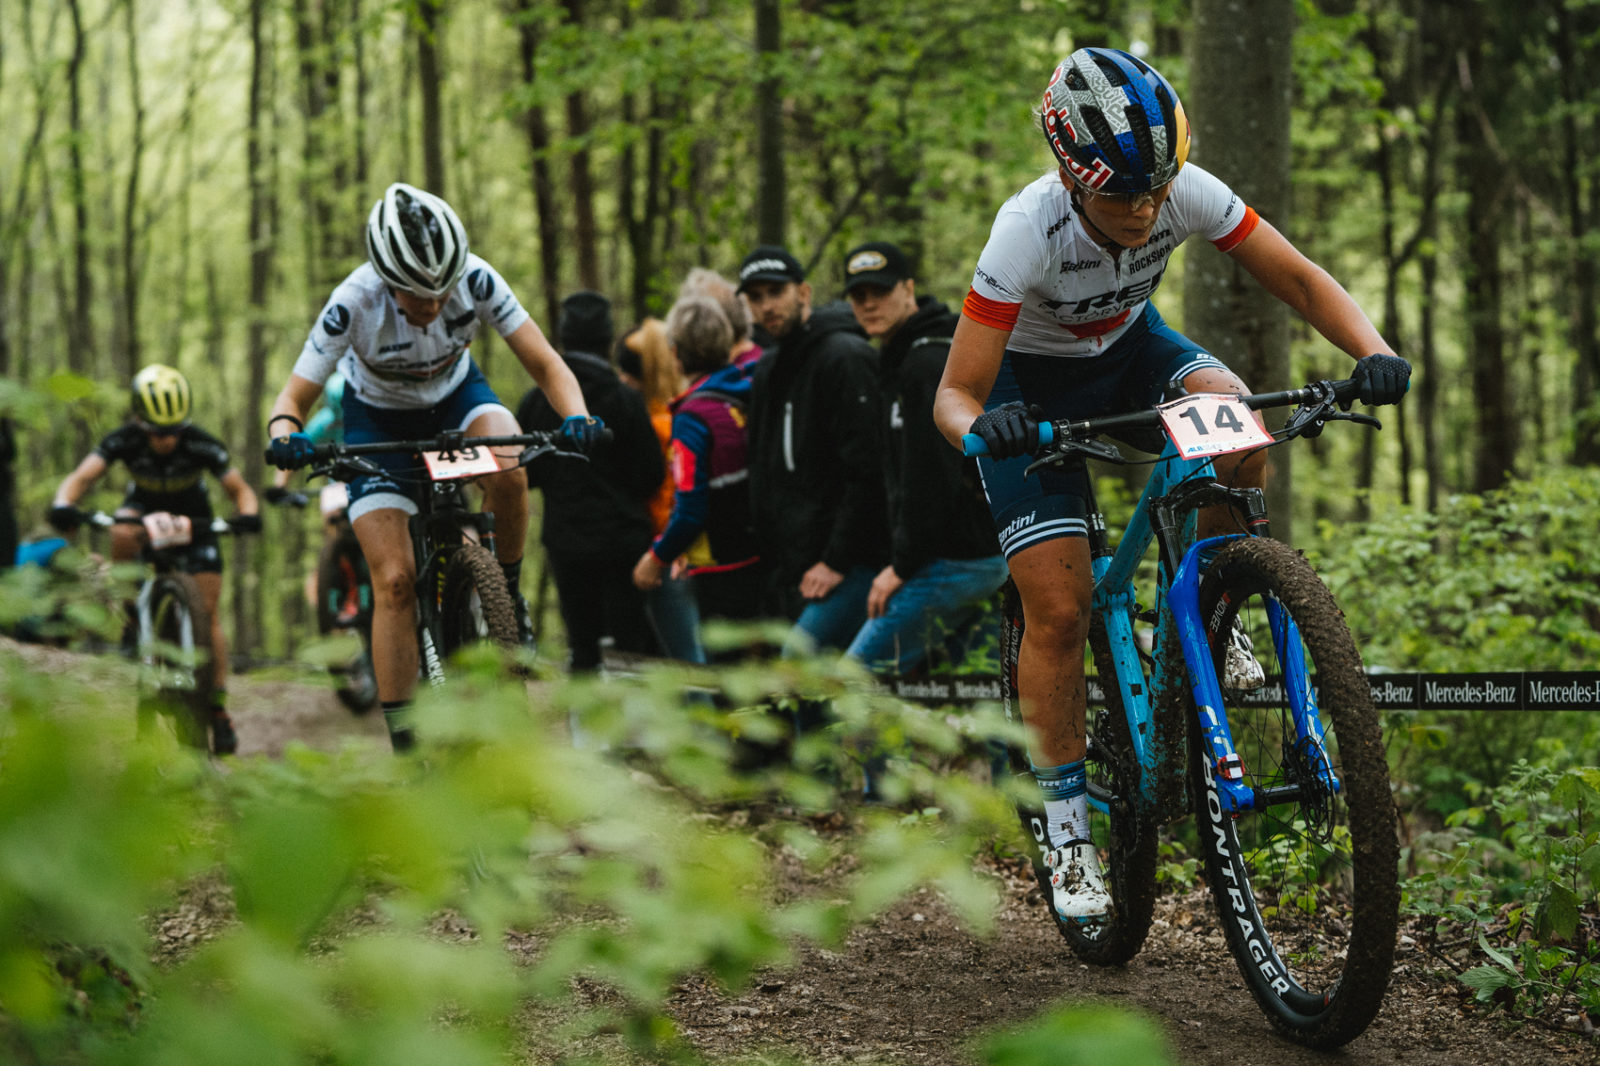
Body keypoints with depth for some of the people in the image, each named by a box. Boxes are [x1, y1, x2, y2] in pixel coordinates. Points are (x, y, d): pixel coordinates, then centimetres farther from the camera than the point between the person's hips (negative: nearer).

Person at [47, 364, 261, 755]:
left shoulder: (201, 445, -31)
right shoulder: (124, 441, -30)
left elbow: (239, 489, -26)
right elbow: (82, 476, -37)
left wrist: (247, 515, -48)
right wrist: (63, 505, -58)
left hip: (192, 517, -1)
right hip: (144, 507, 1)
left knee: (208, 609, -11)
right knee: (122, 534, -37)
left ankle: (218, 707, -4)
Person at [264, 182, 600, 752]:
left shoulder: (475, 280, -29)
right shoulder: (354, 304, -32)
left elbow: (546, 365, -24)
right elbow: (294, 396, -26)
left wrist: (575, 416, -44)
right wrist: (285, 434, -48)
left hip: (455, 395, 1)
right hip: (378, 417, -1)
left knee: (507, 471, -34)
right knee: (394, 581, -13)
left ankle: (506, 593, -7)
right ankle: (404, 743, -5)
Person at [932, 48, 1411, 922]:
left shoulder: (1187, 192, -27)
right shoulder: (1028, 229, -36)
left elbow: (1300, 280, -18)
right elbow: (955, 394, -33)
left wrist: (1373, 351, -37)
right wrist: (981, 427, -57)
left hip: (1127, 347, 3)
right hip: (1034, 382, -3)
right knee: (1060, 612, -12)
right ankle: (1066, 826, 4)